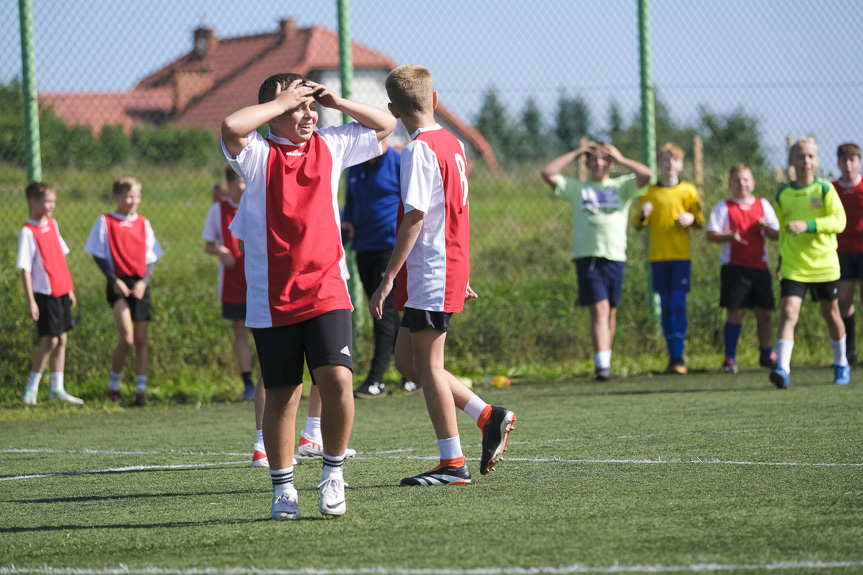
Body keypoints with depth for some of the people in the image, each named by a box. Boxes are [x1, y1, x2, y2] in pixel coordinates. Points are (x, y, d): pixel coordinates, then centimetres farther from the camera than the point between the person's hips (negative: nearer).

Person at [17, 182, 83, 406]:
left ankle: (57, 389, 15)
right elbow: (25, 269, -14)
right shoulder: (28, 232, -13)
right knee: (50, 340, -8)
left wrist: (70, 289, 19)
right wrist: (30, 301, -17)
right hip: (45, 294, -7)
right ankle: (31, 389, 1)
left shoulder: (52, 225, 10)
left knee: (61, 339, 8)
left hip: (62, 292, 7)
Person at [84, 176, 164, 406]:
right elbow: (99, 255, 0)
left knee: (142, 339, 3)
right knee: (126, 338, -15)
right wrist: (114, 280, -11)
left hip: (139, 285, 4)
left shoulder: (143, 223, 10)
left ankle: (141, 390, 8)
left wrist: (144, 281, -6)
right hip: (119, 284, -4)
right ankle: (114, 386, 2)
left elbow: (151, 258, 10)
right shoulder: (105, 222, 0)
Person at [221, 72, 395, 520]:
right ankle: (283, 487, 17)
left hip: (327, 293, 2)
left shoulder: (329, 147, 11)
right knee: (282, 395, 4)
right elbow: (232, 127, -25)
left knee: (338, 379, -14)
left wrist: (335, 102, 9)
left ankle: (333, 471, 5)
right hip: (272, 299, -2)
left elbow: (385, 126, 23)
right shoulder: (258, 155, -3)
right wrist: (281, 100, -13)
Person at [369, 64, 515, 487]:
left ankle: (453, 464, 1)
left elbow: (414, 218, -19)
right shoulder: (453, 145, 12)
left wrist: (388, 279, -17)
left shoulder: (418, 150, -15)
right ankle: (489, 417, 14)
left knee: (427, 365, -2)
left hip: (429, 274, -9)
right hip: (451, 269, 9)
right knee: (405, 359, 15)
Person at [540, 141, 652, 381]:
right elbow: (548, 173, 5)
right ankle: (602, 366, -22)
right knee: (599, 309, -14)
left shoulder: (622, 187, 15)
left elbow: (646, 175, -1)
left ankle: (605, 362, 20)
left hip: (616, 257, 2)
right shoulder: (577, 188, 14)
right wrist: (575, 153, 9)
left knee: (610, 313, 7)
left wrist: (620, 159, 7)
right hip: (587, 257, -2)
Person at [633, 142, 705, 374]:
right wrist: (643, 215, -13)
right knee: (666, 306, 4)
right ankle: (672, 355, 10)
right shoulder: (649, 193, 9)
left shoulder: (688, 191, 6)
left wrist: (692, 219, -11)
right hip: (658, 257, 2)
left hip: (681, 255, -2)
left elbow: (700, 221, 11)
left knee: (678, 303, -12)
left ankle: (678, 357, -13)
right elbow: (638, 226, 9)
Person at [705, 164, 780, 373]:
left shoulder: (763, 205, 12)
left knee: (765, 312, 4)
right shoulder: (724, 207, 4)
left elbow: (776, 234, 11)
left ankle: (767, 355, 22)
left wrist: (767, 228, -11)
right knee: (735, 312, -7)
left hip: (760, 266, 3)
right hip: (734, 267, -3)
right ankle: (730, 359, 1)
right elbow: (711, 234, -2)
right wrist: (730, 236, -20)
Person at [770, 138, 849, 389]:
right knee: (788, 312, -15)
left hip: (824, 264, -1)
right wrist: (781, 259, 18)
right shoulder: (782, 194, 4)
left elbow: (839, 221, -17)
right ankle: (783, 369, -23)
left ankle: (841, 365, 33)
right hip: (793, 267, 1)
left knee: (831, 313, 12)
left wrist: (807, 225, -29)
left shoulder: (825, 189, -6)